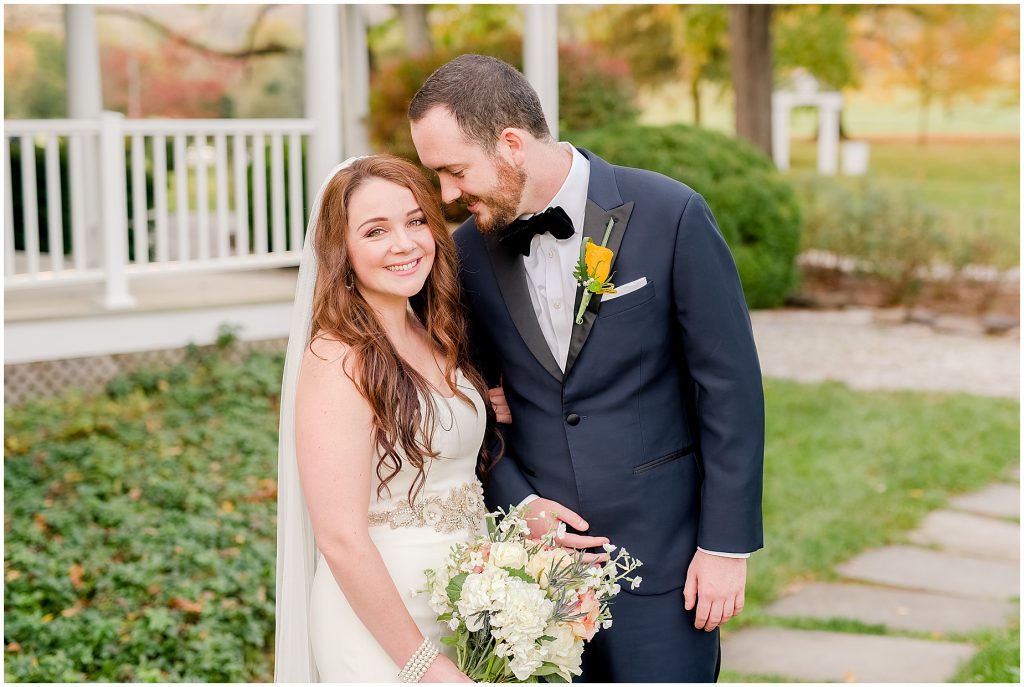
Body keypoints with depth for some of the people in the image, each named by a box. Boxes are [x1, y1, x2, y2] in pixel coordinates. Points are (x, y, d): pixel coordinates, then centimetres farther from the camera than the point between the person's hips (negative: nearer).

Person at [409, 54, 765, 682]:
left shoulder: (671, 215, -11)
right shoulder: (469, 251, 1)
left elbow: (731, 388, -8)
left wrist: (727, 544, -8)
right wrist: (518, 504, -5)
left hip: (661, 556, -3)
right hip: (540, 553, 4)